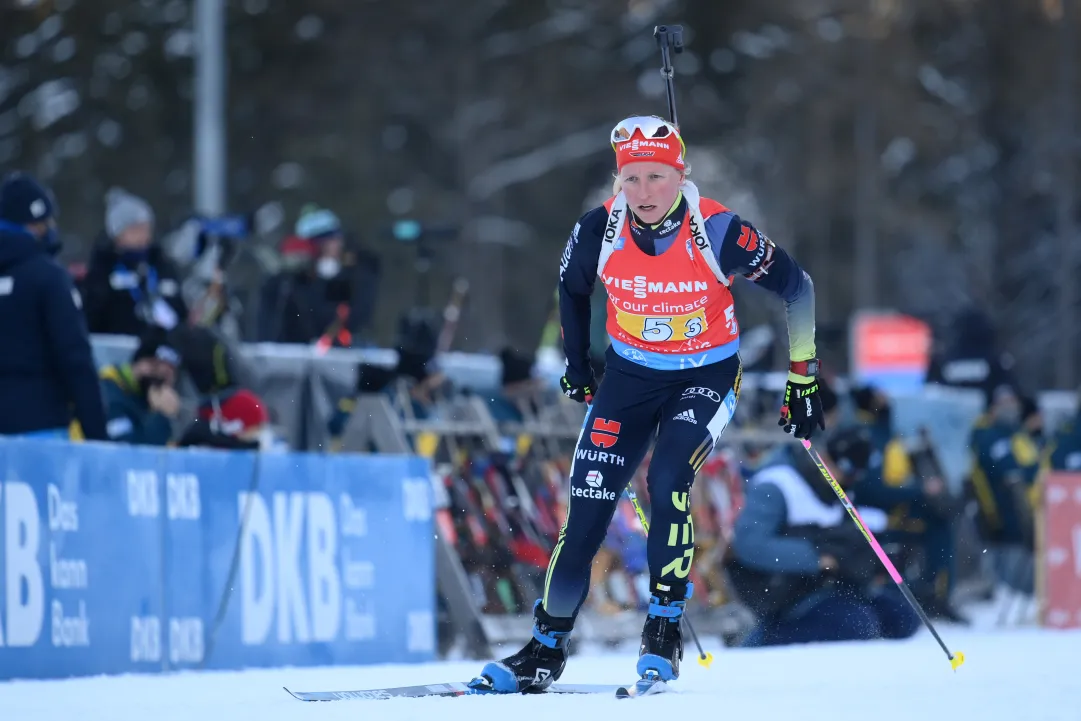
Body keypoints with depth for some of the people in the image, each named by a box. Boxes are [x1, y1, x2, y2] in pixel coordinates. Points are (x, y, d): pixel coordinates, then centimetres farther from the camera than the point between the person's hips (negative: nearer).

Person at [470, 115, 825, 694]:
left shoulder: (717, 232, -24)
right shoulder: (599, 231, -17)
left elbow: (796, 288, -11)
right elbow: (571, 288, 7)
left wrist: (802, 380, -7)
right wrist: (576, 366, 15)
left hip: (707, 376, -3)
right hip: (629, 374, 3)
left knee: (667, 482, -26)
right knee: (588, 505, -4)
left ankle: (664, 635, -14)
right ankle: (546, 648, 10)